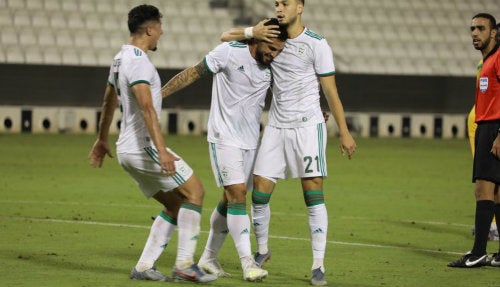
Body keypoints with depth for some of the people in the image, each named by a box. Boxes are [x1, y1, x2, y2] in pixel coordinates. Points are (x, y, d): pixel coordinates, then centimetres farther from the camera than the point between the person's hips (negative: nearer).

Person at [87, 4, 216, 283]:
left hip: (128, 150, 10)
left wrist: (102, 140, 39)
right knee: (195, 190, -6)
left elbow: (109, 101, 28)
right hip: (143, 146, -10)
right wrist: (162, 150, -34)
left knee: (175, 204, 12)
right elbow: (146, 107, -27)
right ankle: (185, 264, -9)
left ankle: (144, 266, 7)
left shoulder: (121, 58, 16)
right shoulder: (138, 61, -16)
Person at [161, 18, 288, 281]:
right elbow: (194, 73, -6)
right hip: (224, 138, -6)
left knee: (230, 200, 9)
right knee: (237, 195, -16)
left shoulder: (273, 67, 2)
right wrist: (158, 95, -7)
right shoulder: (229, 52, -14)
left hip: (250, 141, 6)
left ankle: (208, 258, 22)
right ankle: (248, 263, -18)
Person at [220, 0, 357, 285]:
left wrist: (344, 132, -6)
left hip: (308, 126, -4)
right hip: (276, 127, 4)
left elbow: (331, 90, -4)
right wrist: (253, 33, -9)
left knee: (313, 194, -9)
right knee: (260, 193, 1)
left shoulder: (317, 44, -7)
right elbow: (226, 36, 12)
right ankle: (262, 250, 24)